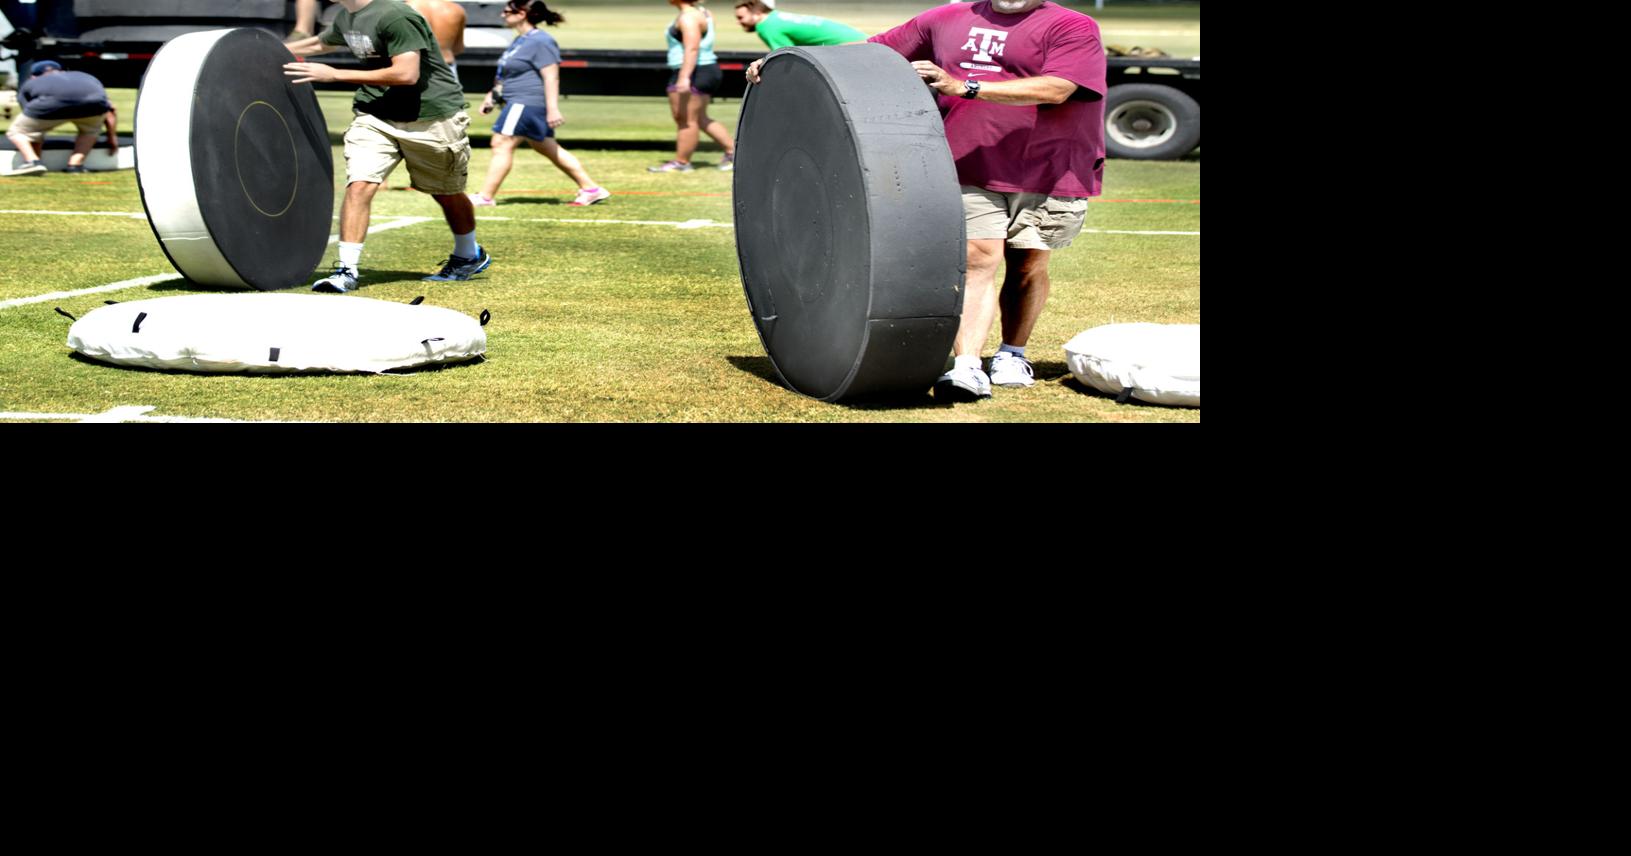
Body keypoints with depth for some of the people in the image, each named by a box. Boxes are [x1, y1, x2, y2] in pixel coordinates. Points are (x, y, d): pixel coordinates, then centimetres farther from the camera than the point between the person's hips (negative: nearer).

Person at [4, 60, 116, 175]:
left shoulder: (30, 83, 37)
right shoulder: (86, 77, 42)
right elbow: (110, 110, 38)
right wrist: (112, 138, 49)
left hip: (51, 102, -1)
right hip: (94, 103, 1)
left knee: (16, 131, 23)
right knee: (90, 129, 34)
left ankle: (32, 161, -1)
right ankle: (75, 165, 15)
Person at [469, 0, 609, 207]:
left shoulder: (540, 42, -14)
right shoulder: (521, 40, 18)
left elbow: (551, 77, -20)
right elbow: (509, 74, 28)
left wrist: (553, 109, -26)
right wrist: (492, 96, 29)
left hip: (527, 104, -11)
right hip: (520, 103, 11)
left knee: (502, 144, -9)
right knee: (548, 148, 13)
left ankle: (485, 196, -6)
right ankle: (590, 189, 15)